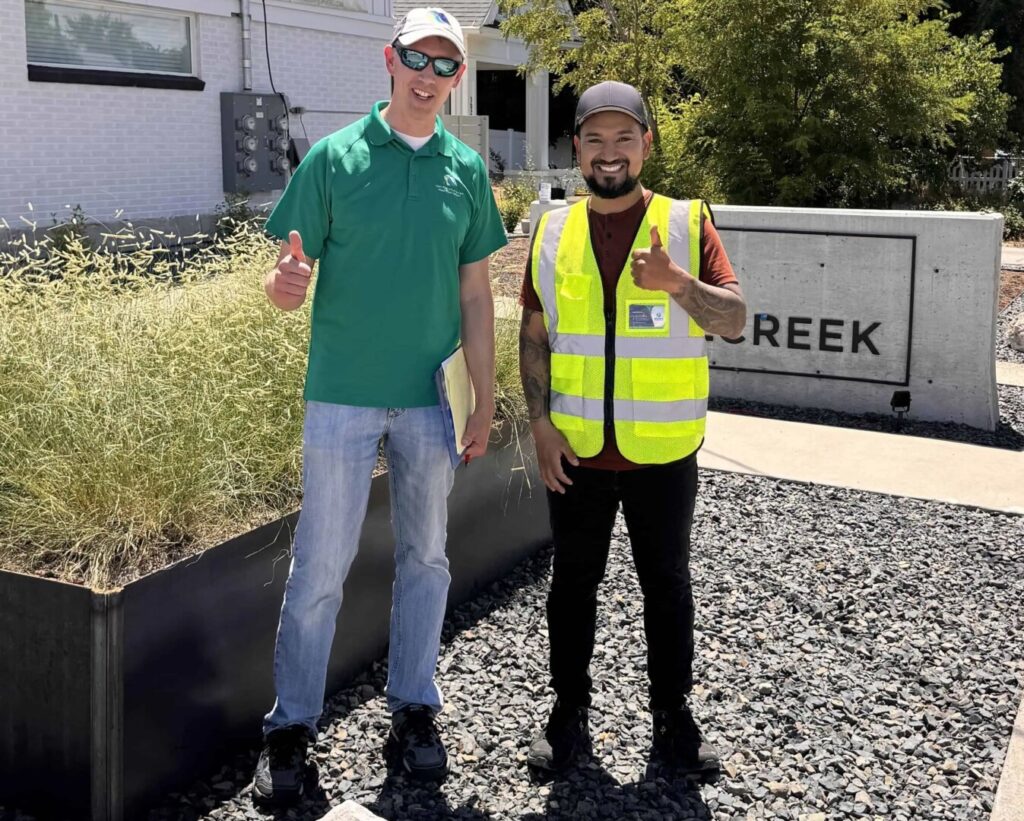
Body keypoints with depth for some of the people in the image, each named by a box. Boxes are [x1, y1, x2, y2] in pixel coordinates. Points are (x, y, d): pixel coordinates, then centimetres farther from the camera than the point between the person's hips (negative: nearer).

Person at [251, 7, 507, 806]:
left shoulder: (467, 169, 6)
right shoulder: (335, 157, -3)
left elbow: (475, 295, 9)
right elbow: (290, 285, -4)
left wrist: (486, 400, 6)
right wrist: (285, 283, -29)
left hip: (431, 400, 3)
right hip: (344, 395, -3)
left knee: (426, 559, 12)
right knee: (321, 567, 1)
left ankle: (414, 710, 28)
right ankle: (292, 726, 17)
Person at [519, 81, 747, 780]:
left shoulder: (687, 223, -3)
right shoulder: (554, 232, 3)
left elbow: (736, 319, -9)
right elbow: (535, 336, 5)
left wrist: (678, 282, -27)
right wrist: (540, 422, -4)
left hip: (663, 455, -1)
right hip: (576, 452, 2)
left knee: (667, 585, 12)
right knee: (573, 584, 12)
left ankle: (673, 716, 28)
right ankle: (570, 714, 28)